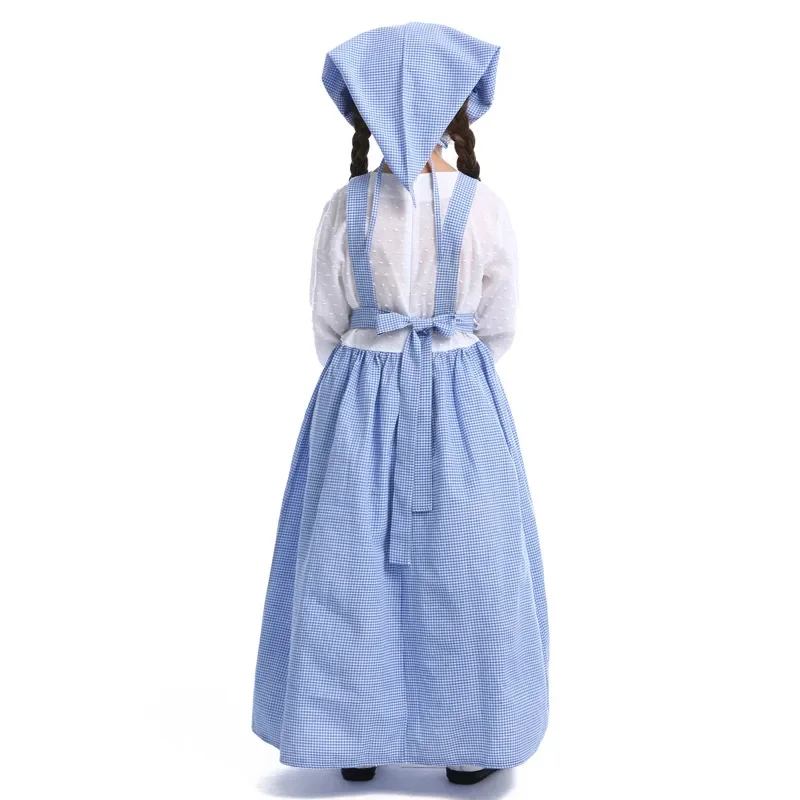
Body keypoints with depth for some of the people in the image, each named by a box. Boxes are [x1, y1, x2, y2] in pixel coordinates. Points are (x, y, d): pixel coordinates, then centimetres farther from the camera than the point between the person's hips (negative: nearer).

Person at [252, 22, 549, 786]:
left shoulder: (346, 207, -7)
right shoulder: (483, 208, -9)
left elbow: (327, 321, 1)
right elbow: (498, 326, -1)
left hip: (357, 402, 1)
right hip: (462, 404, -1)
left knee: (352, 568, 12)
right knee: (463, 570, 10)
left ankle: (356, 741, 23)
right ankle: (467, 748, 21)